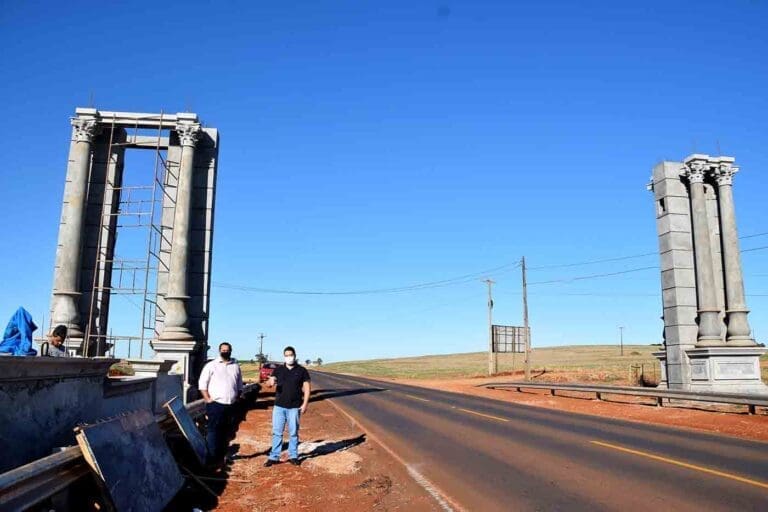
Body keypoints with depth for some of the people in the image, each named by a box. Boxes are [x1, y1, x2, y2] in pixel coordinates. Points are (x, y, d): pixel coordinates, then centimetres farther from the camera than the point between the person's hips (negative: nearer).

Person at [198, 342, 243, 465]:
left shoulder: (236, 366, 12)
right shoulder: (211, 365, -1)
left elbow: (239, 386, 19)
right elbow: (202, 384, -4)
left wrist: (236, 398, 9)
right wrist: (208, 399, -10)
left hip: (231, 406, 4)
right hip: (216, 404, -4)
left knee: (226, 432, 9)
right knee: (213, 431, -6)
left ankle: (221, 456, 18)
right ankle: (212, 458, -2)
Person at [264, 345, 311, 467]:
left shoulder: (301, 370, 1)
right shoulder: (278, 369, 6)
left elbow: (307, 387, 0)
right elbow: (269, 382, -1)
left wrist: (305, 404, -8)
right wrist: (270, 381, -27)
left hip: (294, 407, -1)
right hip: (279, 406, 2)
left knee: (293, 433, 7)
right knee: (277, 432, 4)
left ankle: (293, 456, 17)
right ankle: (274, 457, 10)